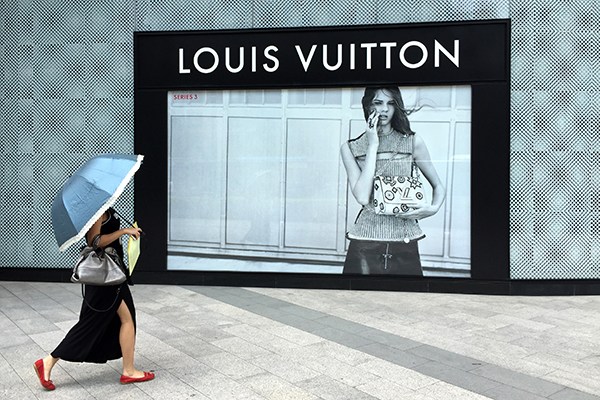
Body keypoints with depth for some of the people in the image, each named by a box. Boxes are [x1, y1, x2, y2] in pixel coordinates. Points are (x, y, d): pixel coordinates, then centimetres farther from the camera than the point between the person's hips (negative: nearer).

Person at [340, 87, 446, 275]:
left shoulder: (414, 142, 1)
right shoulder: (350, 148, 1)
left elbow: (438, 186, 10)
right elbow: (362, 197, -13)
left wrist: (433, 208, -11)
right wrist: (373, 145, -11)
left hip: (405, 241, 1)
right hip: (365, 240, 0)